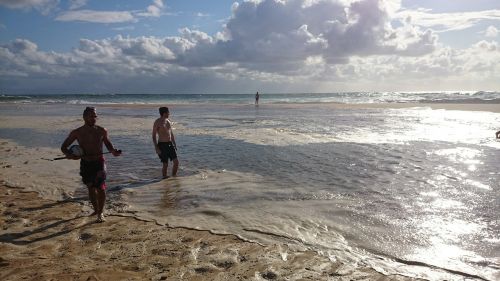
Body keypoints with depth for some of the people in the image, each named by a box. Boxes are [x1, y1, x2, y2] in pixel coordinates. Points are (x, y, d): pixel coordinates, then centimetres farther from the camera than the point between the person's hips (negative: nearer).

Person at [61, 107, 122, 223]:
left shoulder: (102, 131, -3)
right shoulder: (77, 133, -3)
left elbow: (108, 143, 13)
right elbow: (63, 147, 3)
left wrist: (113, 151, -9)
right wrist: (69, 154, -20)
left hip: (99, 162, -1)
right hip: (85, 164, 2)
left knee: (101, 188, -9)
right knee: (91, 188, 13)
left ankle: (100, 213, 7)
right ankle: (96, 210, 33)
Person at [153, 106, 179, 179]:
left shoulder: (168, 121, 11)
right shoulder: (157, 122, -9)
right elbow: (154, 136, -10)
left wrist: (175, 144, 17)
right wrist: (156, 148, -16)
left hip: (170, 144, 6)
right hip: (162, 145, -6)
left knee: (176, 162, 0)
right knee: (165, 164, -1)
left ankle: (174, 177, 17)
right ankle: (165, 178, 16)